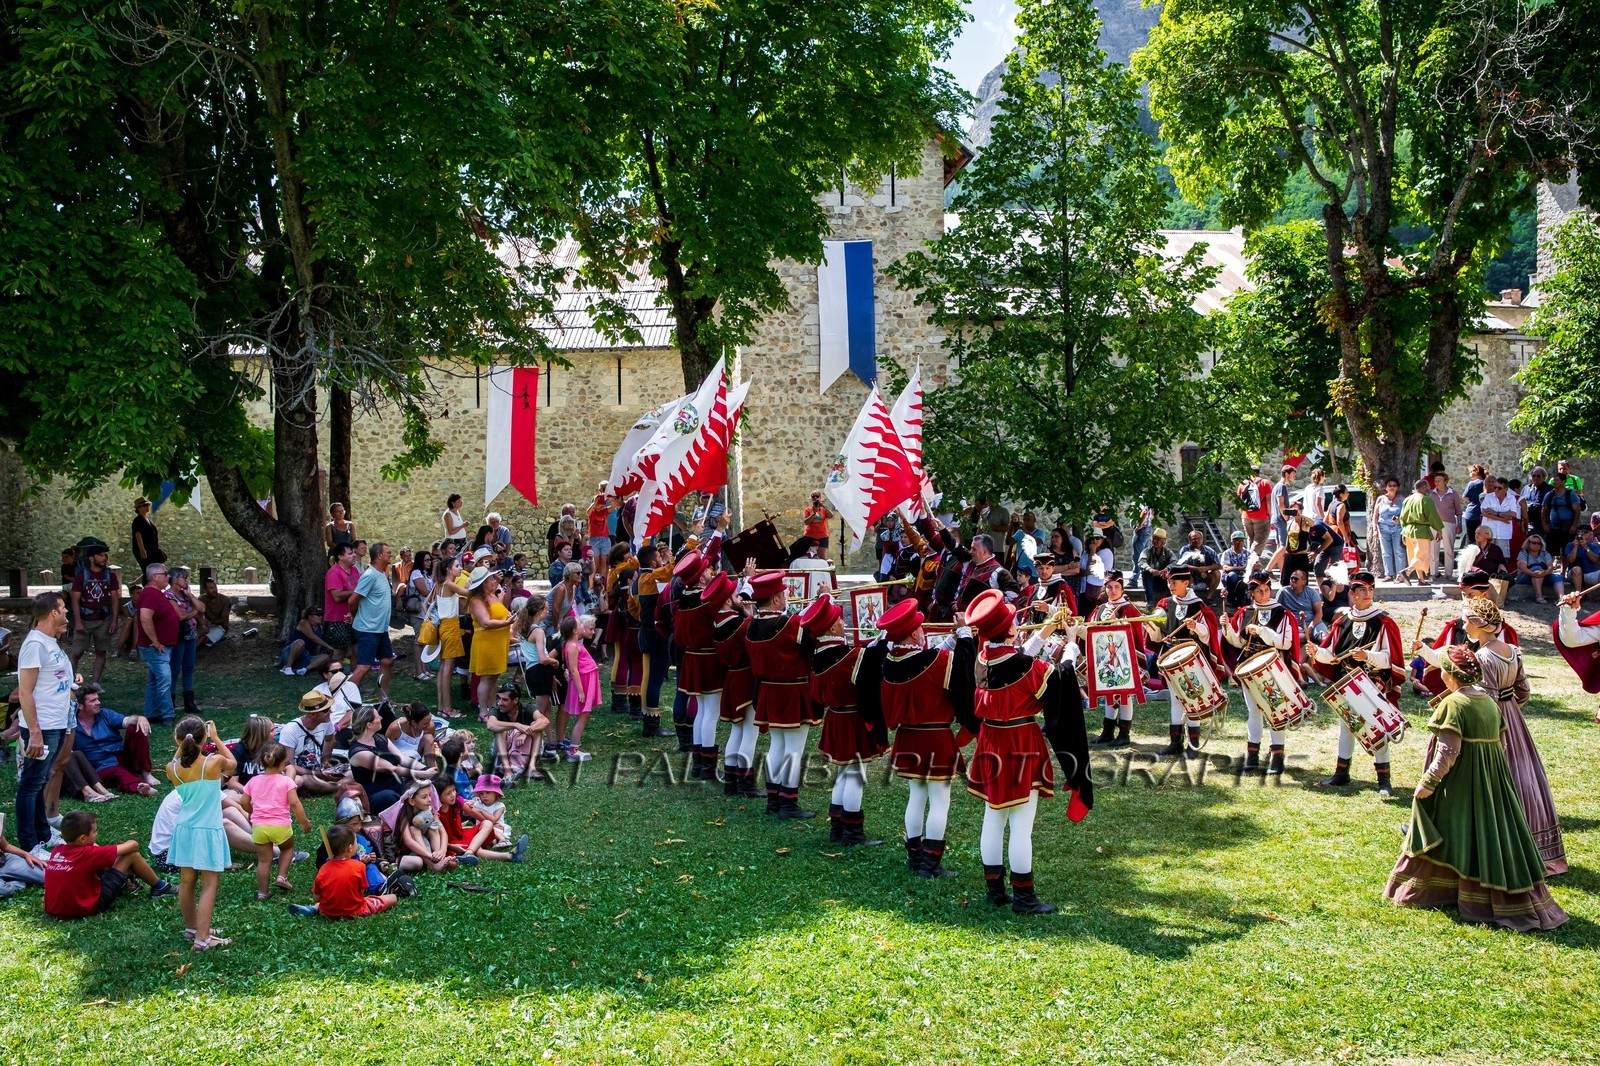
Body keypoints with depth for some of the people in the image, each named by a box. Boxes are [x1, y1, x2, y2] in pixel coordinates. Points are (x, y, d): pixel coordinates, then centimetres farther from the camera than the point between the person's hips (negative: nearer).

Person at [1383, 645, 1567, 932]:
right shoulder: (1489, 701, 7)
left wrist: (1428, 782, -15)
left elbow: (1448, 751, -21)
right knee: (1491, 833, 12)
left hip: (1461, 782, -7)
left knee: (1465, 837, 4)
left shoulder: (1453, 703, -16)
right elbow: (1498, 742, 10)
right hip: (1492, 779, 7)